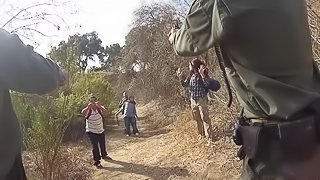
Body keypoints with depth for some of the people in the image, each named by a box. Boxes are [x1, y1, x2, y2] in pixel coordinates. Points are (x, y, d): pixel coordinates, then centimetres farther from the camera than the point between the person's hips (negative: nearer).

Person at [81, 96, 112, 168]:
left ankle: (104, 155, 45)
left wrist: (99, 106, -51)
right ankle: (97, 161, 1)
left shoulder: (100, 108, -11)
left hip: (101, 130, 3)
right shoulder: (88, 110, -14)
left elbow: (105, 112, -32)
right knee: (95, 146, -9)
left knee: (103, 144, 19)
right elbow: (83, 113, -36)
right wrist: (88, 107, -55)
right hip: (91, 131, -3)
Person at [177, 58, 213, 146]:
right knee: (197, 119, 16)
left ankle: (208, 137, 1)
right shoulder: (191, 75, 5)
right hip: (193, 100, 7)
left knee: (205, 118, -5)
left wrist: (202, 75, -34)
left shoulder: (202, 75, -13)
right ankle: (201, 134, 30)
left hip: (202, 99, -7)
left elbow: (207, 85, -24)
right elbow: (185, 85, 14)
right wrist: (180, 77, 0)